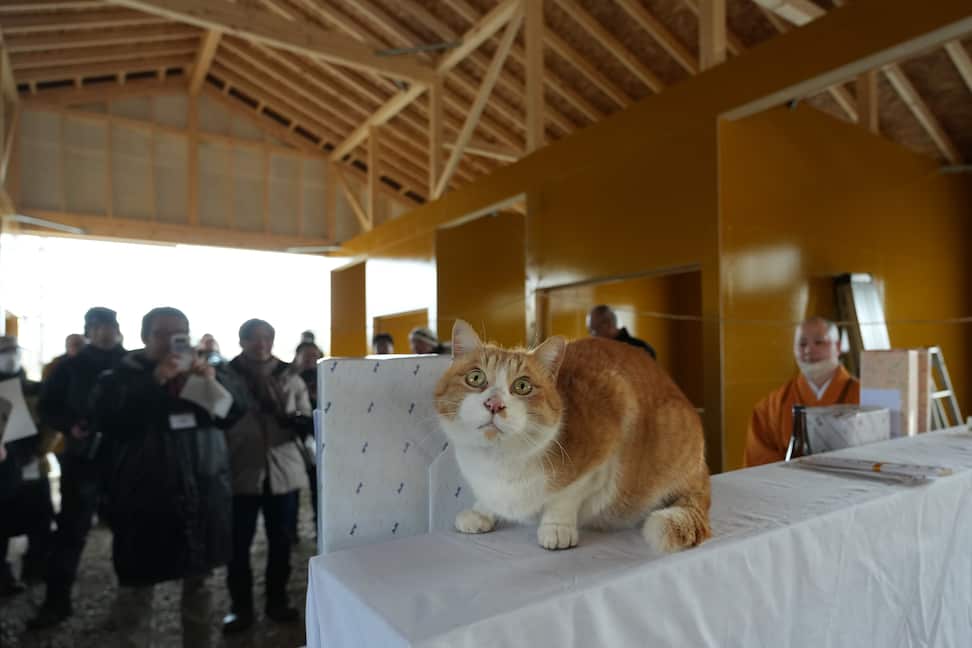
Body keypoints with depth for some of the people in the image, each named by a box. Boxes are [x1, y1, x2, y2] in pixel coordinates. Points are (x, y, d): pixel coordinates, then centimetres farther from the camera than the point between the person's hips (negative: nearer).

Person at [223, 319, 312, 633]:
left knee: (281, 540, 12)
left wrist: (295, 420, -16)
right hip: (241, 472, -2)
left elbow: (307, 421, 6)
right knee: (239, 543, 5)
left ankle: (277, 600, 30)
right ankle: (241, 607, 25)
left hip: (284, 470, 2)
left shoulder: (289, 376, 4)